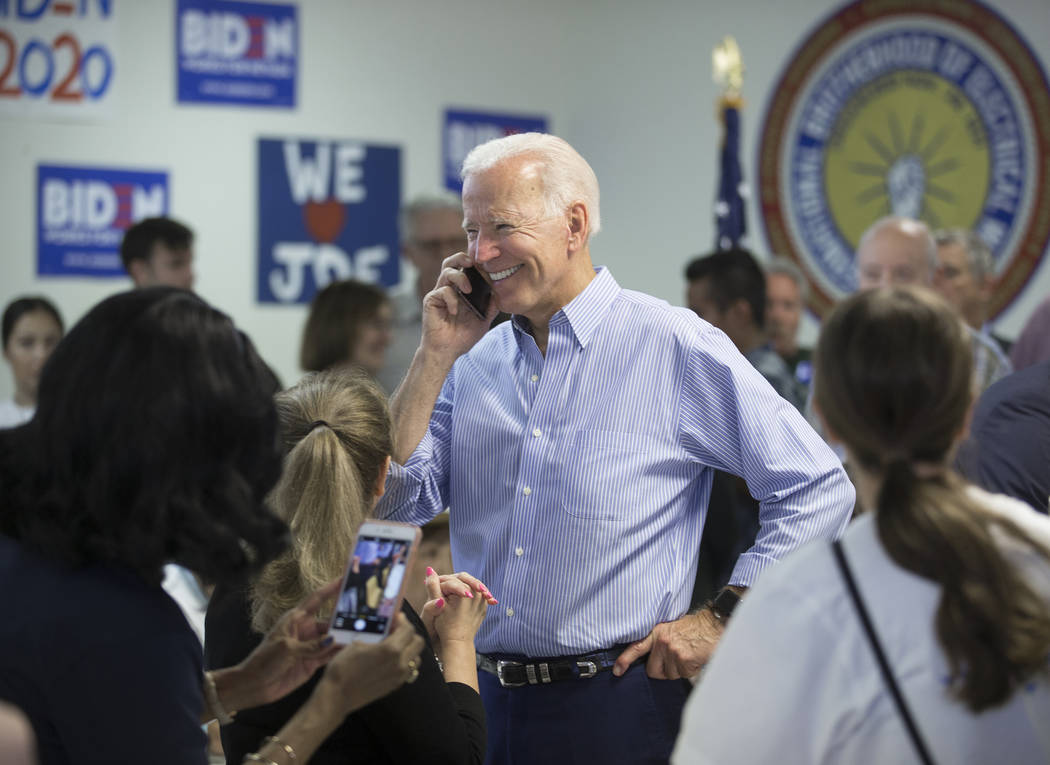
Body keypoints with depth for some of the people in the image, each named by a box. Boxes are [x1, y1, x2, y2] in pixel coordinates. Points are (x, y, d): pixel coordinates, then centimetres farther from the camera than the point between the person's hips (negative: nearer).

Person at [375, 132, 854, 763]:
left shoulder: (676, 348, -6)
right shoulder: (473, 361, 8)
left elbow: (820, 490, -5)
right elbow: (394, 504, 1)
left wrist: (725, 619, -8)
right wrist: (436, 355, -2)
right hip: (486, 704, 5)